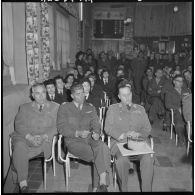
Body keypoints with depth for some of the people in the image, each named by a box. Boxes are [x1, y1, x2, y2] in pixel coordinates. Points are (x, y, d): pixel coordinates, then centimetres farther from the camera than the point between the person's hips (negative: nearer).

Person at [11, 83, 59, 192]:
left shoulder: (55, 107, 11)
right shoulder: (24, 107, 18)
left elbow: (57, 126, 0)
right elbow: (19, 124, 5)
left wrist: (43, 136, -16)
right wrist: (30, 137, -13)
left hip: (45, 138, -1)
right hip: (25, 137, 2)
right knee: (19, 146, -31)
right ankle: (23, 184, -25)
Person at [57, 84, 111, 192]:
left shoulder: (91, 108, 18)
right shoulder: (64, 108, 7)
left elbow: (96, 124, 10)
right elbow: (61, 128, -2)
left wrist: (96, 133, -14)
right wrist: (78, 133, -17)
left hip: (90, 139, 3)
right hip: (73, 141, -3)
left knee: (103, 147, -30)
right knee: (100, 156, -28)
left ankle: (98, 186, -25)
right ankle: (102, 183, -13)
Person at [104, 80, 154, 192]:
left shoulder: (140, 109, 19)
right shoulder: (113, 109, 12)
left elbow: (147, 128, 14)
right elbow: (108, 128, 2)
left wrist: (139, 134, -8)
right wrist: (123, 135, -14)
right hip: (119, 142, -2)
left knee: (148, 159, -28)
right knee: (122, 160, -33)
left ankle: (147, 189, -12)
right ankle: (123, 189, -11)